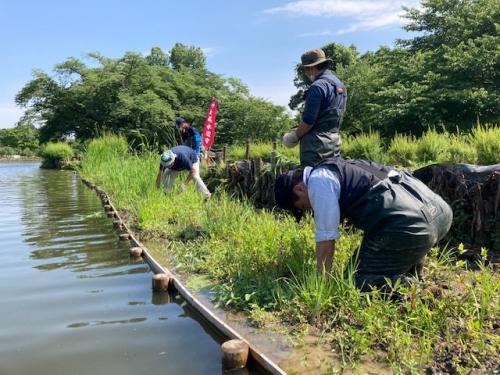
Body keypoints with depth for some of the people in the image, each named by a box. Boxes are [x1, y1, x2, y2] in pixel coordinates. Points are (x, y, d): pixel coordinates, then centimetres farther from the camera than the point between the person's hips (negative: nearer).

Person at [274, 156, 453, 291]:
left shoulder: (318, 181, -3)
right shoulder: (333, 168, 26)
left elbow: (326, 238, -2)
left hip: (408, 226, -9)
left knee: (360, 280, 0)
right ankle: (413, 278, 28)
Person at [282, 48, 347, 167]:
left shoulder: (318, 86, -13)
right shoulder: (340, 85, 15)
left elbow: (308, 120, -18)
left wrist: (295, 136, -2)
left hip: (317, 143, -9)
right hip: (334, 142, 9)